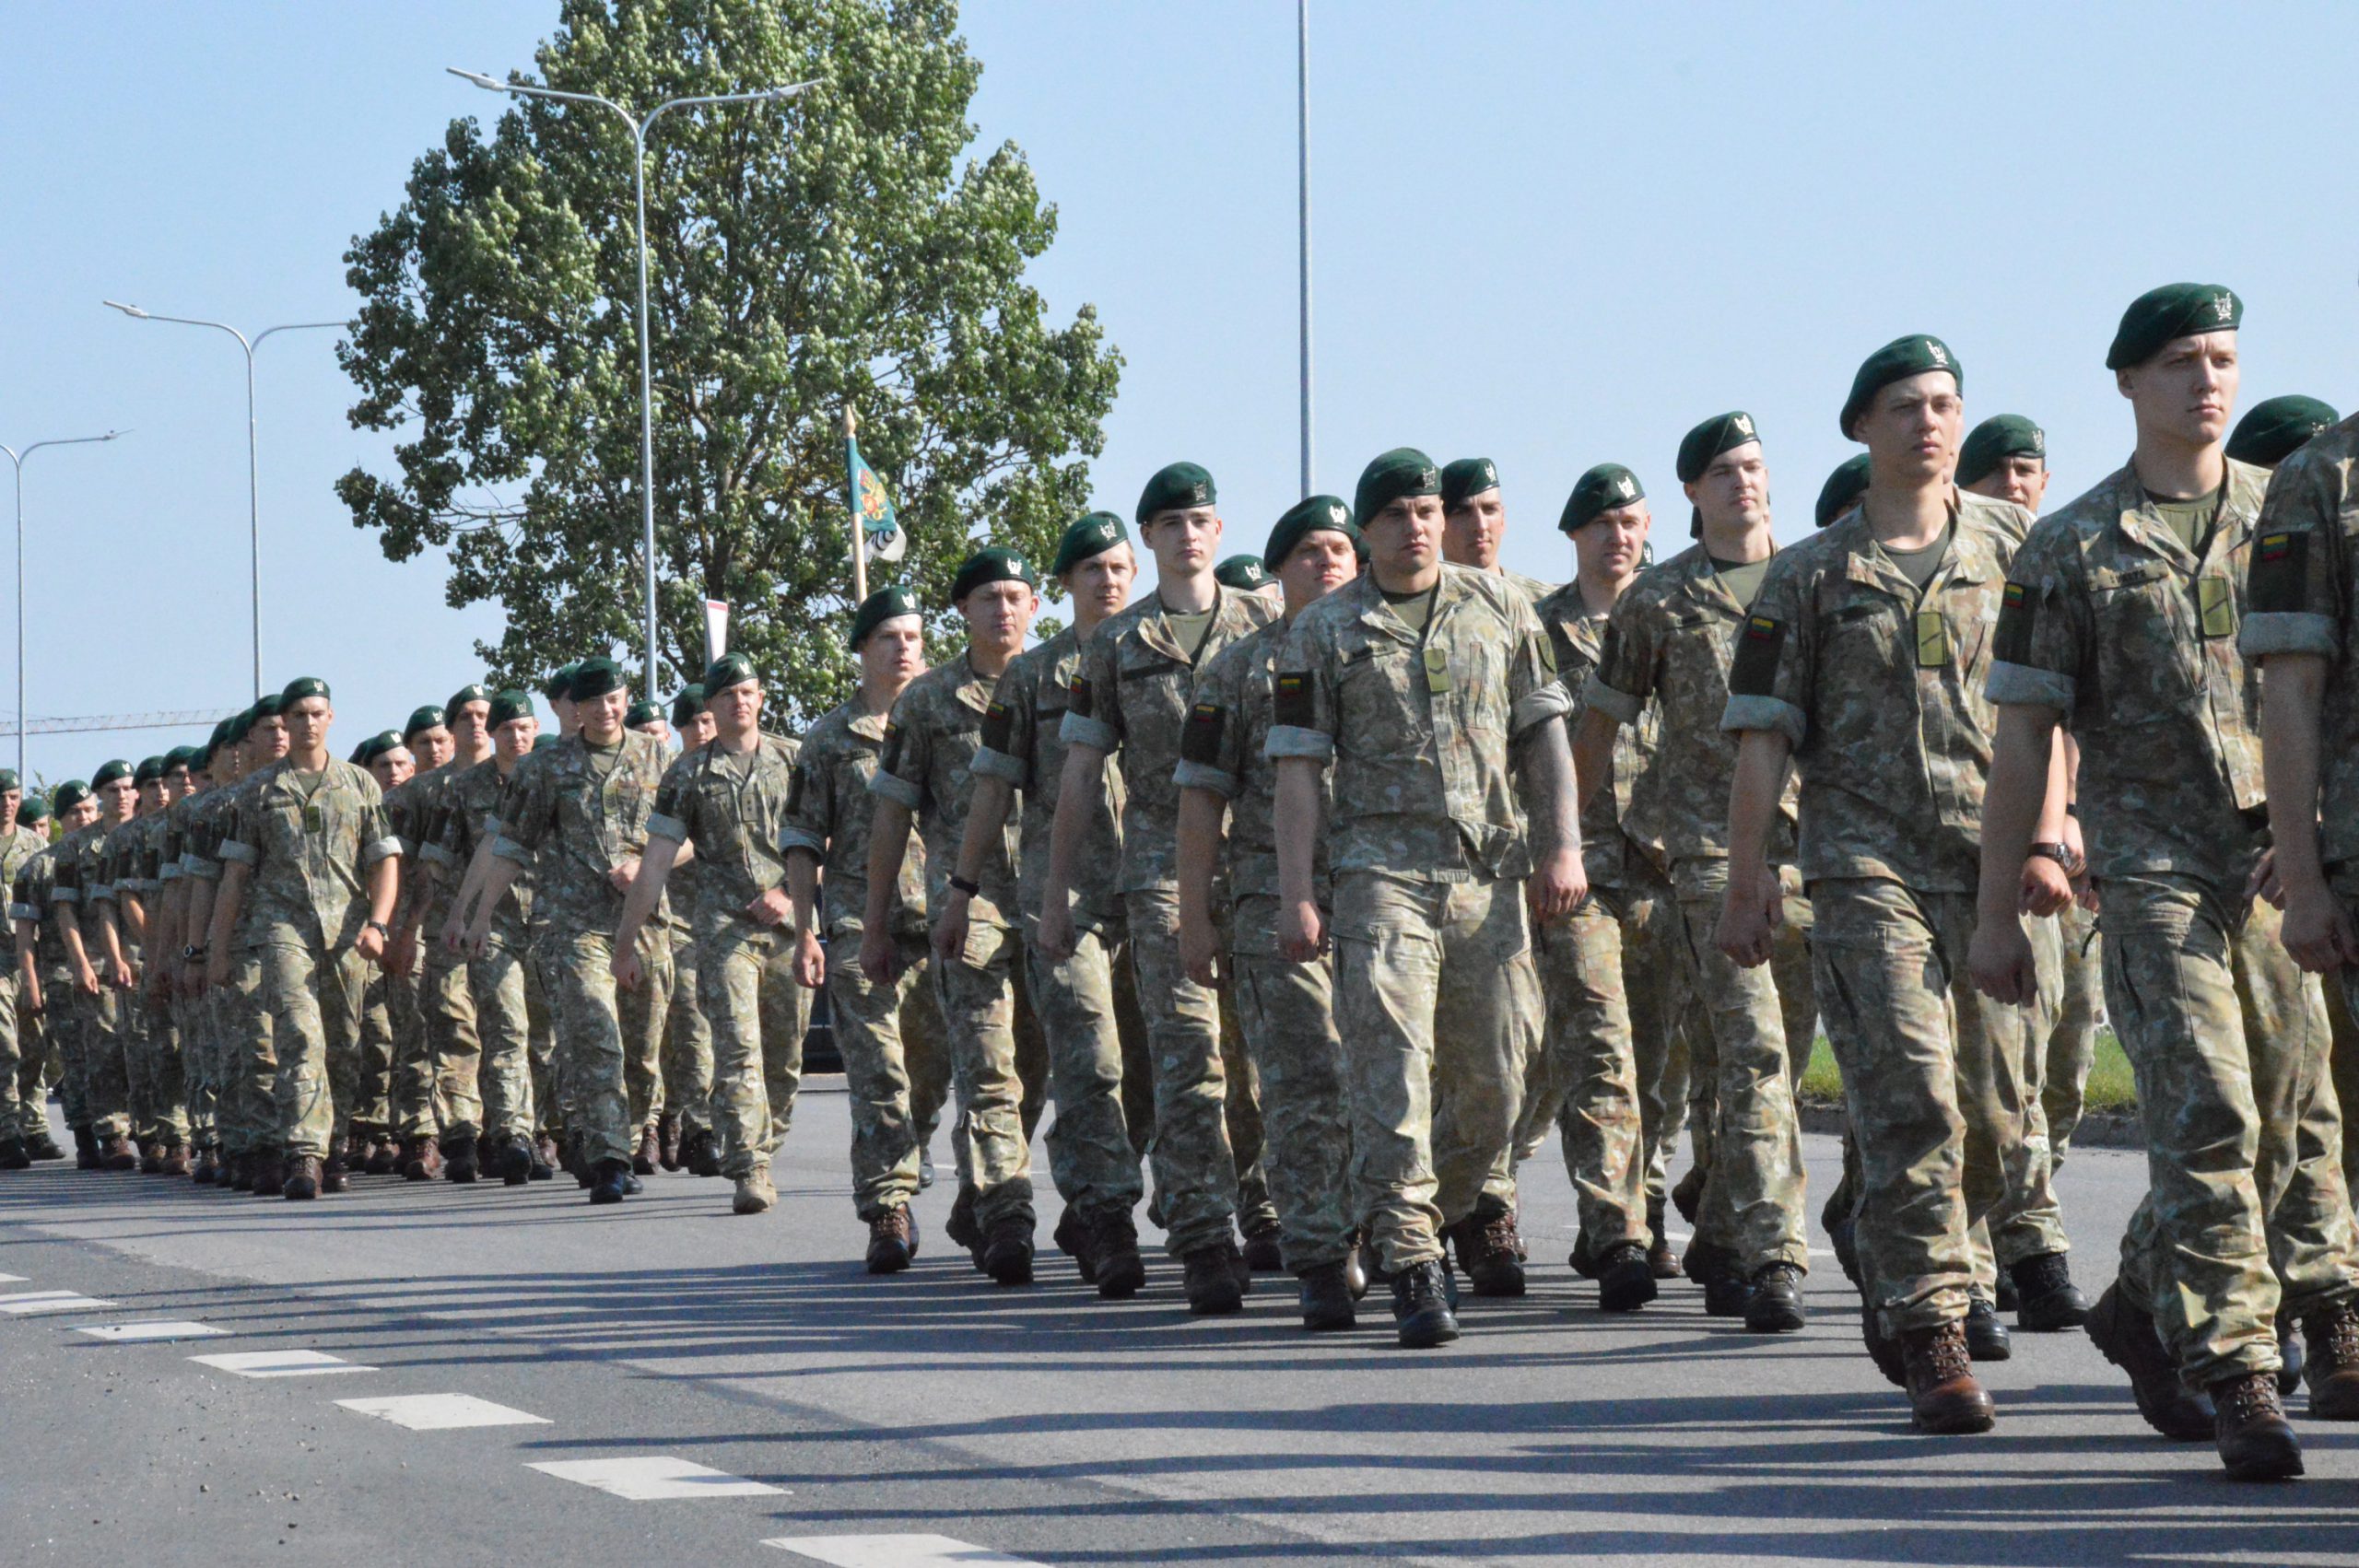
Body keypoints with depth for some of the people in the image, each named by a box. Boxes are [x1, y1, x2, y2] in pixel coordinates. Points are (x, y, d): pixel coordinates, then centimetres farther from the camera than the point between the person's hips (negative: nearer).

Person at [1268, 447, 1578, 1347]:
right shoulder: (1324, 632, 5)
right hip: (1384, 870, -3)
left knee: (1494, 1079, 3)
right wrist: (1296, 896, -5)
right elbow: (1298, 768, 2)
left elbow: (1544, 732, 13)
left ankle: (1426, 1214, 26)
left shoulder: (1499, 609, 12)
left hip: (1493, 869, 3)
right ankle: (1411, 1267, -14)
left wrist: (1562, 845, 2)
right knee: (1392, 1064, -13)